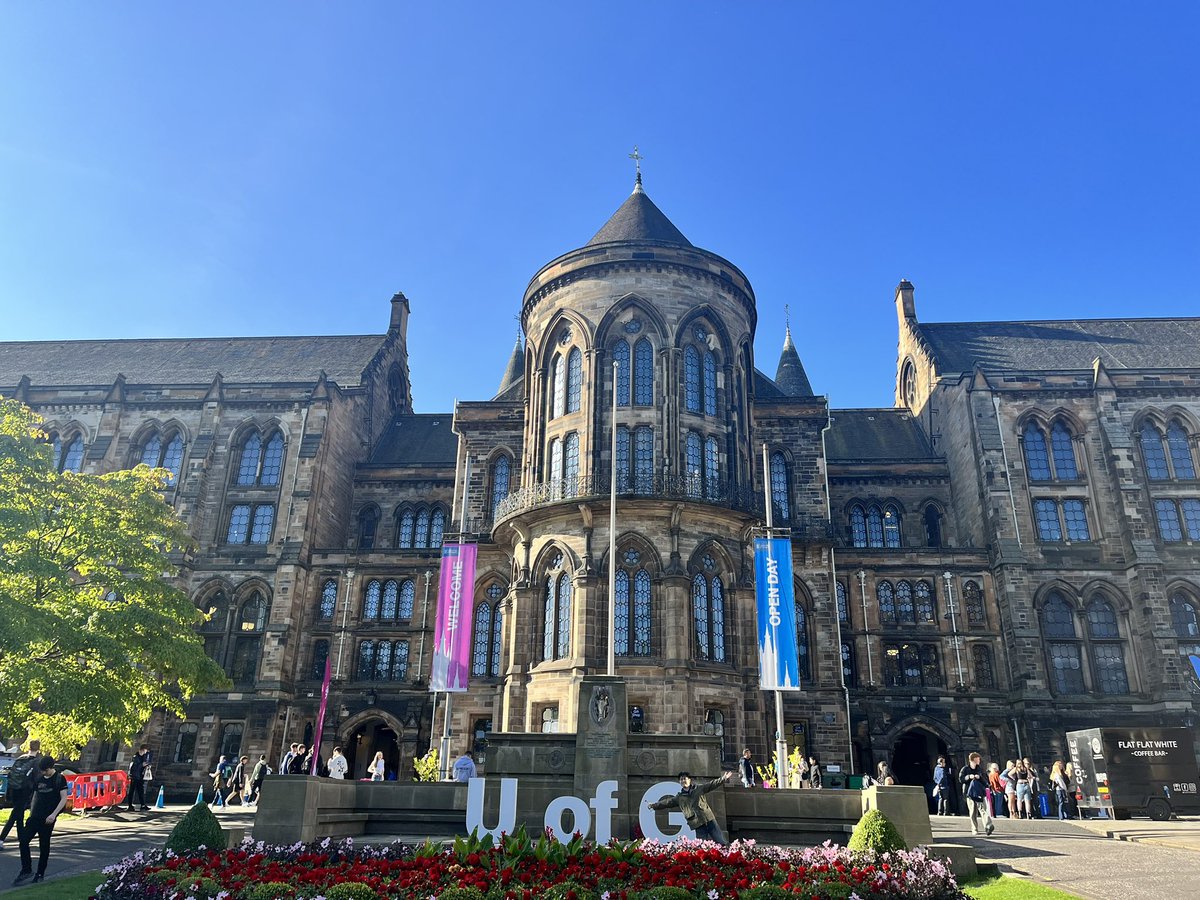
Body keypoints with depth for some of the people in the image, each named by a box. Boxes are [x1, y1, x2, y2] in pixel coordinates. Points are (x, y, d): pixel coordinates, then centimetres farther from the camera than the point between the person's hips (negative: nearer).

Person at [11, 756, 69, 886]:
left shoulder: (59, 779, -8)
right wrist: (31, 813, 14)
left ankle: (40, 874, 12)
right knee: (23, 841, -6)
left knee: (44, 846, 2)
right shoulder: (39, 779, 9)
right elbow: (35, 796, 19)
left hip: (48, 819, -5)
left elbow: (64, 798, -10)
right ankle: (26, 870, 6)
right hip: (35, 816, 5)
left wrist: (54, 814, -19)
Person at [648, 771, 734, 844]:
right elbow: (667, 802, 18)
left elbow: (711, 785, 1)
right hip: (698, 824, 2)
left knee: (722, 843, -4)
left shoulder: (698, 788, 8)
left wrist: (723, 779, -11)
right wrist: (653, 805, 18)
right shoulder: (679, 797, 13)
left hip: (708, 819, -1)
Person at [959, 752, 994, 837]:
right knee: (973, 812, 3)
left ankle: (988, 826, -24)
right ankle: (974, 829, 11)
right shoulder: (965, 769, 4)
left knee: (984, 809, -15)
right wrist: (968, 777, -17)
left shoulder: (980, 769, 11)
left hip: (980, 792, 1)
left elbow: (986, 779, 8)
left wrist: (980, 777, -11)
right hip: (970, 792, -1)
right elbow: (960, 779, -2)